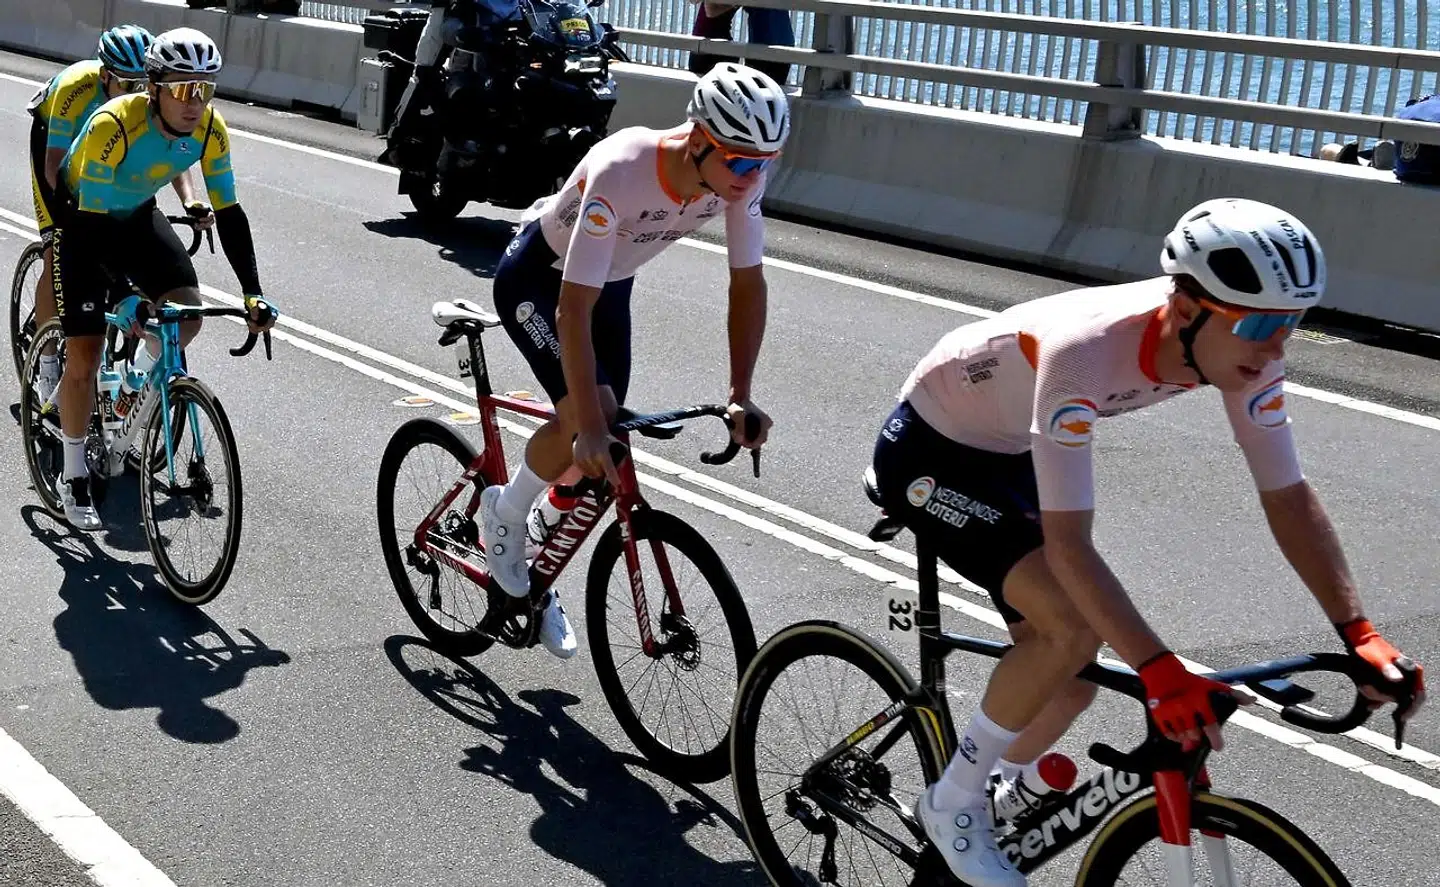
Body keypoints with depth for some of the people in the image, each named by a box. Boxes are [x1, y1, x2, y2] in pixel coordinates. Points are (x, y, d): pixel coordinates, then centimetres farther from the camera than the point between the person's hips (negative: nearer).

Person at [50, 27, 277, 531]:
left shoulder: (210, 131, -21)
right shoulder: (113, 126, -36)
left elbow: (228, 214, -14)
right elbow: (92, 219, -36)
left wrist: (252, 294, -23)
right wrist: (123, 302, -45)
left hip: (137, 216, 4)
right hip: (83, 217, -4)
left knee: (188, 316, -14)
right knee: (84, 355, -7)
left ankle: (136, 382, 19)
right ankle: (74, 479, 8)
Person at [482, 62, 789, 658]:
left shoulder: (741, 176, -24)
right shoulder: (620, 173, -41)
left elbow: (748, 282, -13)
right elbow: (573, 309, -41)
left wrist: (741, 396, -20)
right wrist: (590, 428, -44)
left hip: (612, 283, 6)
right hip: (538, 279, -6)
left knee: (605, 439, 4)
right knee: (585, 418, -25)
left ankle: (536, 581, 27)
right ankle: (504, 513, 5)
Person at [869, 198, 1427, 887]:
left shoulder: (1242, 348, -20)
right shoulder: (1086, 350, -41)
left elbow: (1288, 497, -13)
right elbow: (1067, 544, -42)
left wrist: (1358, 633, -22)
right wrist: (1162, 671, -48)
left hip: (1008, 455, 7)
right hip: (929, 454, -7)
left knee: (1074, 673, 4)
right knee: (1074, 628, -25)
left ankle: (989, 806, 30)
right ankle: (952, 804, -4)